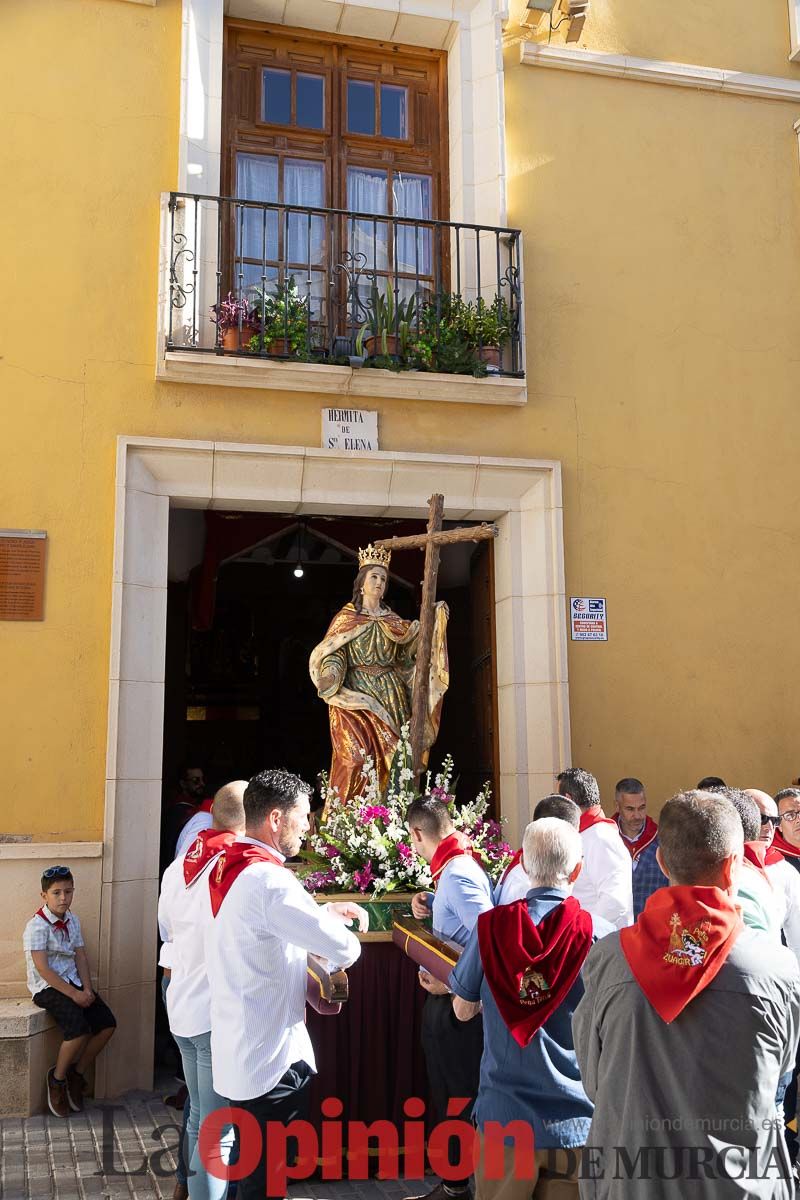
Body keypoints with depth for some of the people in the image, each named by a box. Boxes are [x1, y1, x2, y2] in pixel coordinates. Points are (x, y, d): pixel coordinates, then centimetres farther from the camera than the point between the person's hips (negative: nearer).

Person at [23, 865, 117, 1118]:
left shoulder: (72, 921, 8)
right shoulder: (37, 926, -15)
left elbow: (81, 957, 8)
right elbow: (42, 968, -20)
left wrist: (87, 989, -8)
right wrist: (74, 994, -20)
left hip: (73, 983, 7)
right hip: (46, 987, -7)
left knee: (107, 1025, -9)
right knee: (79, 1029, -27)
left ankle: (77, 1073, 10)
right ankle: (57, 1078, -1)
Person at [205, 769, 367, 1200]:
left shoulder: (226, 869, 6)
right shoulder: (268, 878, -25)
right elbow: (342, 949, -24)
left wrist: (325, 911, 12)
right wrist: (347, 939, -1)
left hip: (236, 1053, 9)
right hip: (272, 1059, -9)